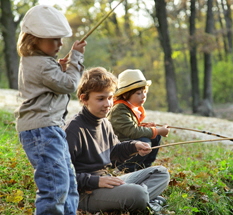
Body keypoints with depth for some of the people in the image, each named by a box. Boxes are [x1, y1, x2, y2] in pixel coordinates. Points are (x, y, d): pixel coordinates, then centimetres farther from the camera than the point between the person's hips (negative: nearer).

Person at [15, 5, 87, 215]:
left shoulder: (33, 61, 17)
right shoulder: (42, 65, -15)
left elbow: (57, 83, 24)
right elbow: (69, 85, -9)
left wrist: (62, 69, 6)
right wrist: (76, 58, 0)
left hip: (51, 128, 11)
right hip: (42, 129, -11)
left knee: (68, 180, 14)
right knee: (56, 183, -15)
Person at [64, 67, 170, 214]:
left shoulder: (105, 124, 12)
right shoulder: (74, 129, -17)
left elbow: (115, 150, 28)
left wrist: (134, 146, 7)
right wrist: (96, 180, -26)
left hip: (107, 181, 10)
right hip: (87, 193, -10)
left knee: (161, 173, 13)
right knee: (138, 194, -37)